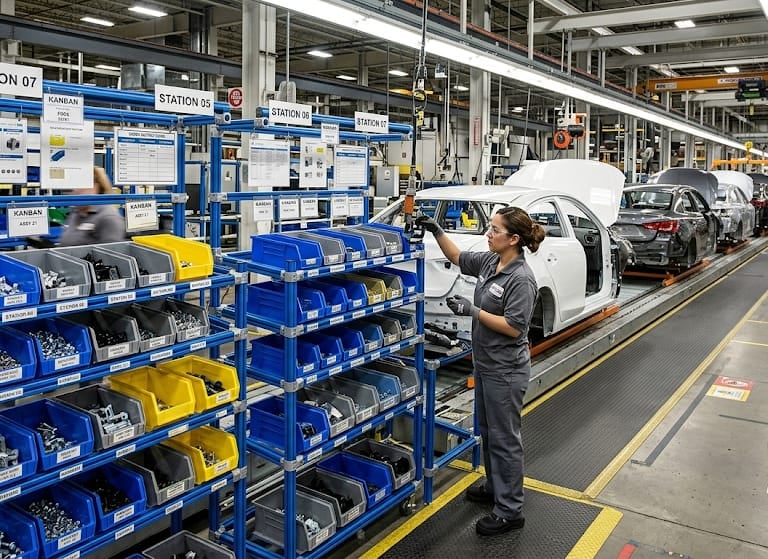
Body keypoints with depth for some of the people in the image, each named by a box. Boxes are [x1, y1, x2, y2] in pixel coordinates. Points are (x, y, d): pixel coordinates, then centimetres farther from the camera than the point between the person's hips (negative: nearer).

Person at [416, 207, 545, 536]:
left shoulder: (521, 279, -23)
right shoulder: (489, 261, 2)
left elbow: (514, 327, -25)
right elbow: (458, 258, 17)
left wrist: (473, 311, -24)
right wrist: (436, 232, 5)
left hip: (505, 370, -9)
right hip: (484, 363, 9)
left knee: (504, 438, 1)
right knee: (488, 431, 22)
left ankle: (510, 511, 14)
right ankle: (495, 487, 40)